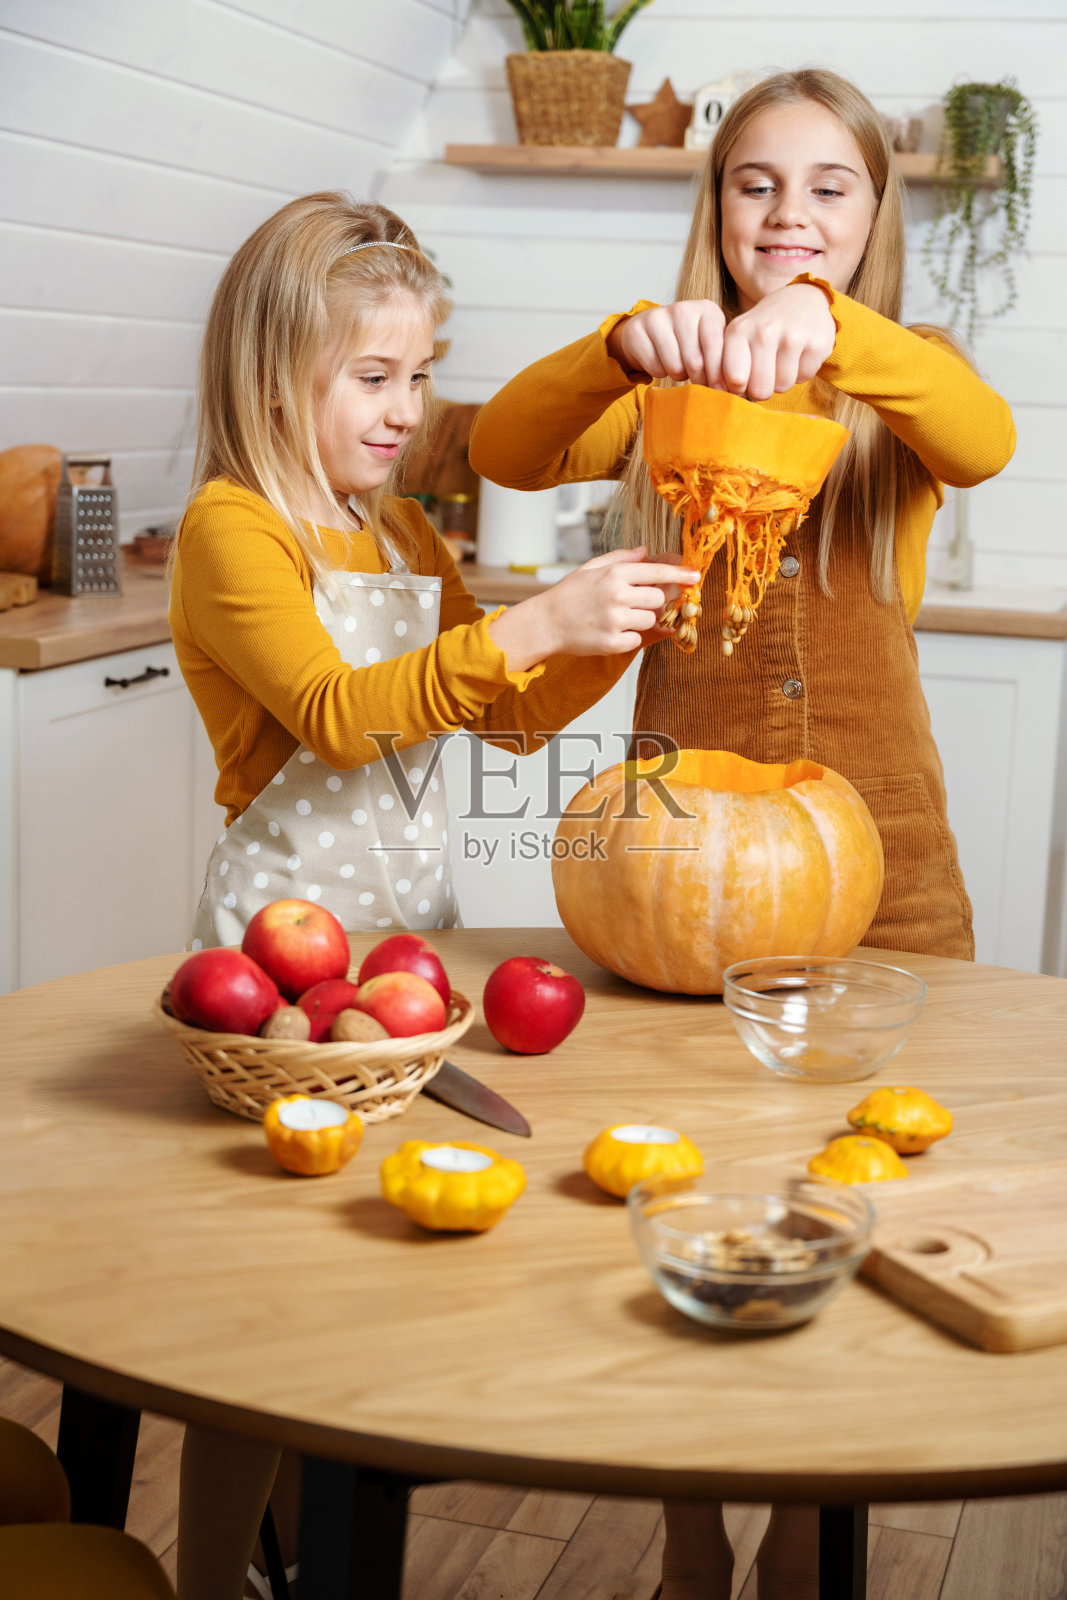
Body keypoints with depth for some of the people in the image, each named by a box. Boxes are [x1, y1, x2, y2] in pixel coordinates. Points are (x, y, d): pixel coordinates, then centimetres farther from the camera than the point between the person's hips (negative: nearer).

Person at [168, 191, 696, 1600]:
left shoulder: (402, 531, 15)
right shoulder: (232, 526, -10)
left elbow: (513, 715, 16)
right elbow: (335, 712, -25)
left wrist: (618, 623, -1)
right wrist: (538, 620, -32)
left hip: (412, 919, 7)